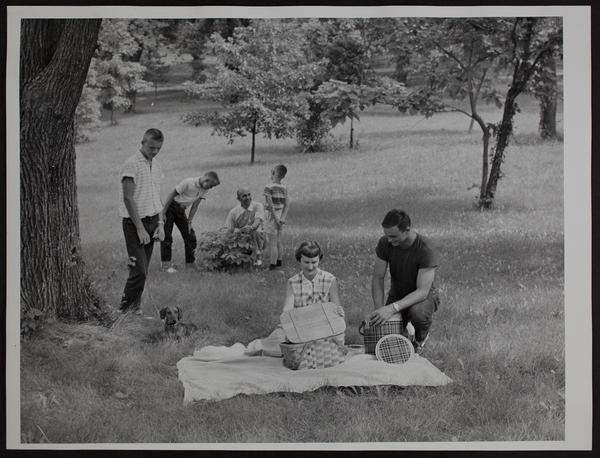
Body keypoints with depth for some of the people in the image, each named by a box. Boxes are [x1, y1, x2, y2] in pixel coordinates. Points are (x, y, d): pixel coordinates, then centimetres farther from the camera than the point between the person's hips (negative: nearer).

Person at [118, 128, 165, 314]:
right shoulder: (131, 165, -12)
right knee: (139, 271, -11)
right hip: (134, 222, -7)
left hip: (151, 221, 7)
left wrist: (160, 223, 7)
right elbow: (128, 198, -15)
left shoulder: (156, 166, 12)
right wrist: (140, 228, -17)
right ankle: (125, 309, 0)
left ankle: (135, 308, 14)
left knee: (143, 270, 7)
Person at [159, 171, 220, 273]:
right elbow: (171, 195, -19)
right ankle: (165, 264, -2)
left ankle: (190, 264, 10)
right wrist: (163, 213, -18)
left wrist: (189, 222, 2)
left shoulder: (204, 190, -4)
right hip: (170, 207, -7)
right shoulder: (188, 183, -25)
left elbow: (195, 206, 4)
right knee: (166, 236, -8)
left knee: (190, 236, 2)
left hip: (181, 210, 7)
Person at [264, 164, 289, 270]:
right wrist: (282, 218, -6)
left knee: (271, 243, 0)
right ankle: (279, 261, 29)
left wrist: (276, 219, -17)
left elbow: (270, 205, -21)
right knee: (278, 241, 20)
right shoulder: (284, 188, 3)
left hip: (271, 216, -7)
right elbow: (287, 204, 0)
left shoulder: (269, 187, -17)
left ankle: (272, 265, 3)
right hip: (280, 215, 7)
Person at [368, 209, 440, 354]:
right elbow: (377, 278, -11)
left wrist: (392, 308, -46)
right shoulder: (384, 243, -16)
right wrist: (379, 310, -25)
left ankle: (421, 337, -2)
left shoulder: (425, 250, -30)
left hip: (423, 297, -3)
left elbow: (422, 291, -33)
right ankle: (404, 332, 20)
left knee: (417, 312, -40)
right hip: (396, 294, 3)